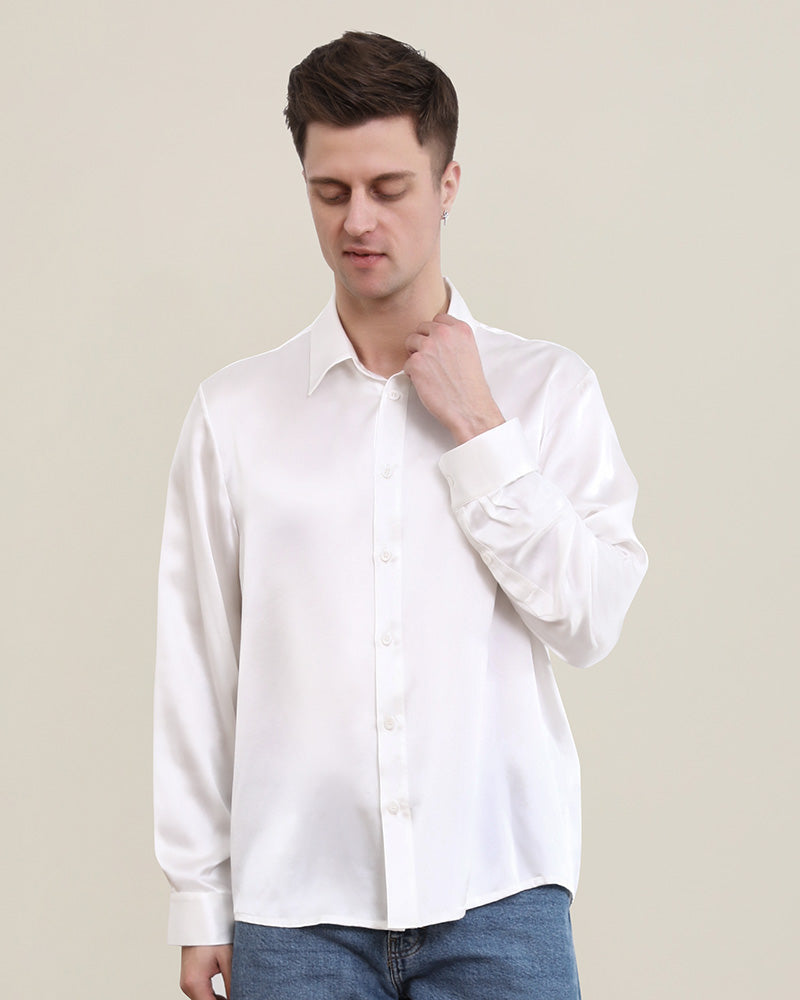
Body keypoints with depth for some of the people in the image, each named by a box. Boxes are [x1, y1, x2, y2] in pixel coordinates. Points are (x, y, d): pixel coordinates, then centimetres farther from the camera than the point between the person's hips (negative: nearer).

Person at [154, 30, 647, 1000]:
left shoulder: (547, 389, 4)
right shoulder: (234, 410, 4)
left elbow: (591, 622, -3)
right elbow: (196, 669, 5)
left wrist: (480, 435, -7)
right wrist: (199, 896, 5)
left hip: (496, 892, 0)